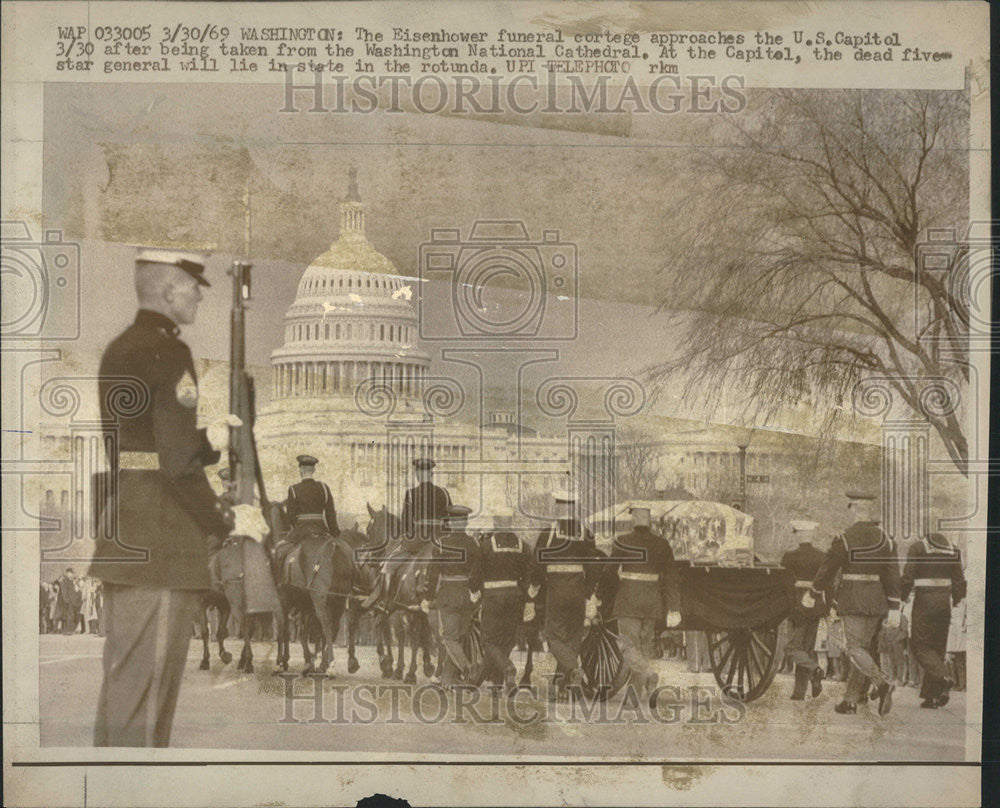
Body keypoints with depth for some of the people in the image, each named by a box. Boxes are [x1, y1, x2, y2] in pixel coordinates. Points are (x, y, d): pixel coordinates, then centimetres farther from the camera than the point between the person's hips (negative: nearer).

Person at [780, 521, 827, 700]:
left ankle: (815, 669, -23)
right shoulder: (822, 556, 5)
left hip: (798, 605, -5)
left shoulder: (790, 556, -8)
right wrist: (828, 609, 11)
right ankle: (799, 692, 9)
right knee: (807, 648, 12)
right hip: (817, 605, 5)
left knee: (793, 648, 4)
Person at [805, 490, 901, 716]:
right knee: (864, 646, 10)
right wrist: (894, 609, 5)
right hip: (877, 601, 5)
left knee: (854, 647, -3)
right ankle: (851, 701, 12)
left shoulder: (844, 539, -8)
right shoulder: (885, 539, 6)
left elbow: (827, 570, -3)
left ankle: (883, 682, -25)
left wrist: (813, 595, 11)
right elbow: (893, 575, 3)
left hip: (853, 599, -5)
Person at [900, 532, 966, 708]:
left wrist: (902, 598, 5)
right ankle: (932, 696, 9)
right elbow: (959, 580, 8)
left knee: (920, 645, 3)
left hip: (924, 601, -5)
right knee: (938, 647, 10)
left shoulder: (917, 547, -6)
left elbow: (908, 578, -10)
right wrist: (956, 601, 20)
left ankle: (944, 676, -21)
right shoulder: (953, 549, 8)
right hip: (944, 601, 5)